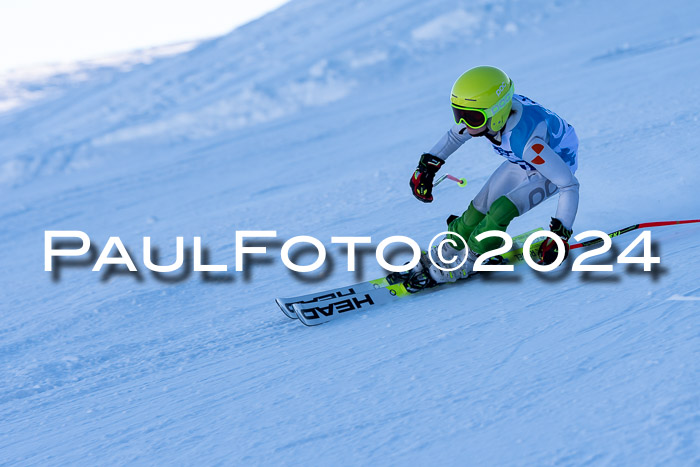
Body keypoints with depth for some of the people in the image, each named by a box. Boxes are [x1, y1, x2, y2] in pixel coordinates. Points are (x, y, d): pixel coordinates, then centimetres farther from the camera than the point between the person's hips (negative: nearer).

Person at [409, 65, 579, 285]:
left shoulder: (527, 142, -44)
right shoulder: (483, 113, -25)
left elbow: (570, 185, -35)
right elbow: (455, 135, 1)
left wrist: (560, 234, -37)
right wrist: (427, 167, 3)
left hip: (557, 163, -6)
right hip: (522, 161, 6)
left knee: (501, 211, -21)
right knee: (480, 208, 2)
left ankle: (468, 261, -2)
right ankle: (447, 253, 22)